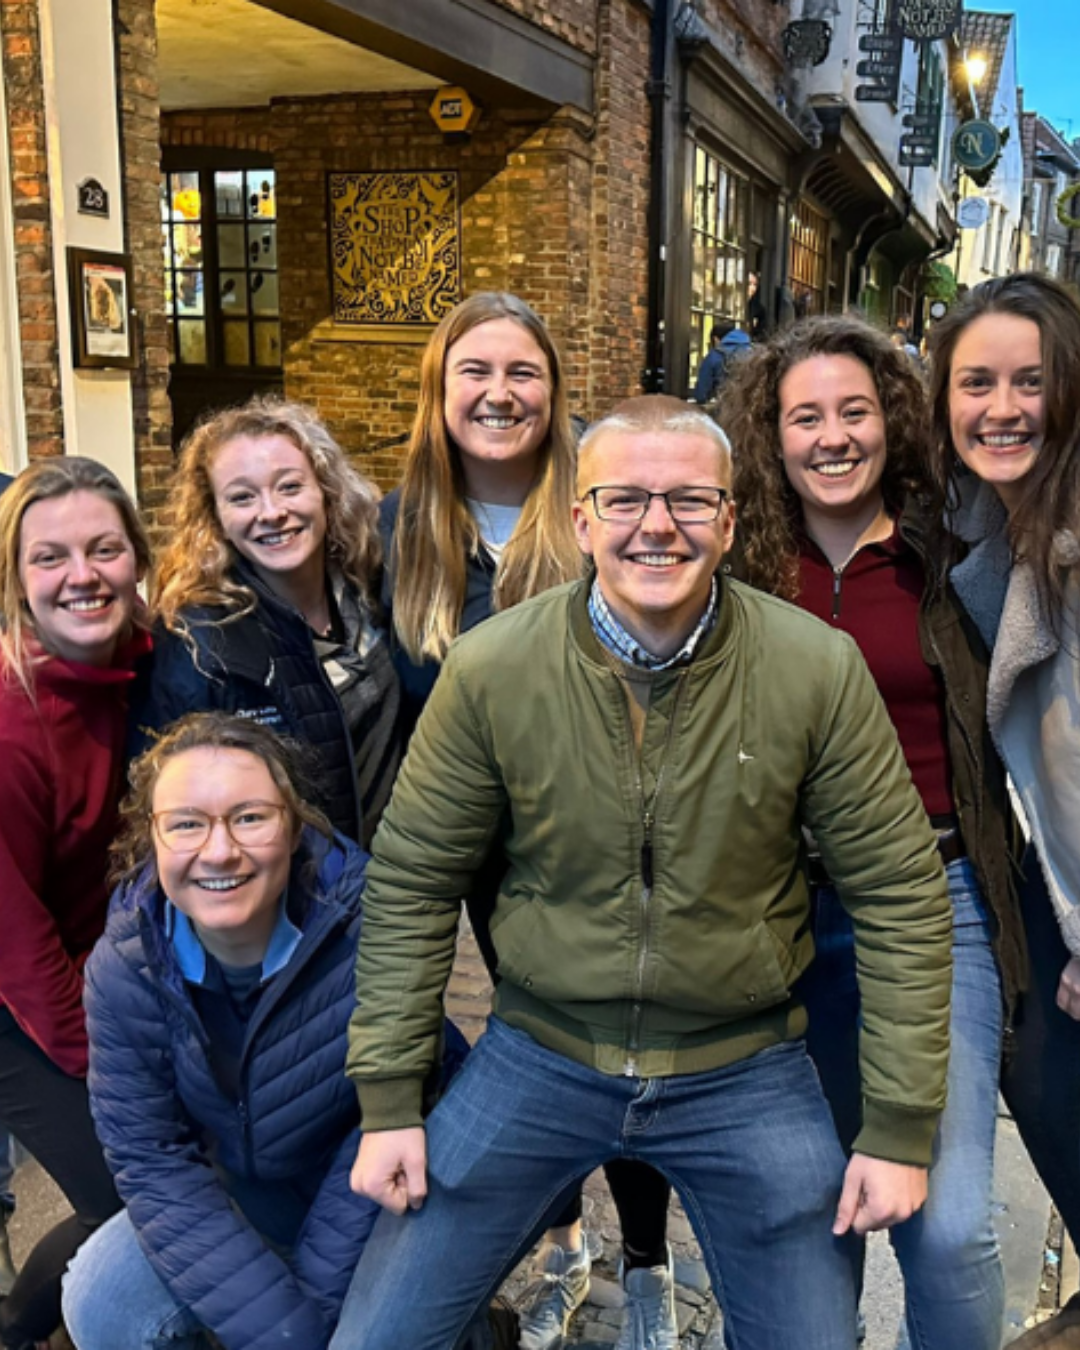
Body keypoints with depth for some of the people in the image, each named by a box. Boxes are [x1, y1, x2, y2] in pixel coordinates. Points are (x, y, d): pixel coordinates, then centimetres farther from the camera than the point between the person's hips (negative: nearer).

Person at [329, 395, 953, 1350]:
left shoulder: (821, 670, -13)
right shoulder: (491, 669, -12)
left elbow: (899, 896, -6)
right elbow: (413, 883, -4)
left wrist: (901, 1127, -5)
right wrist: (388, 1100, -3)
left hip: (745, 1072, 0)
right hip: (538, 1056, 1)